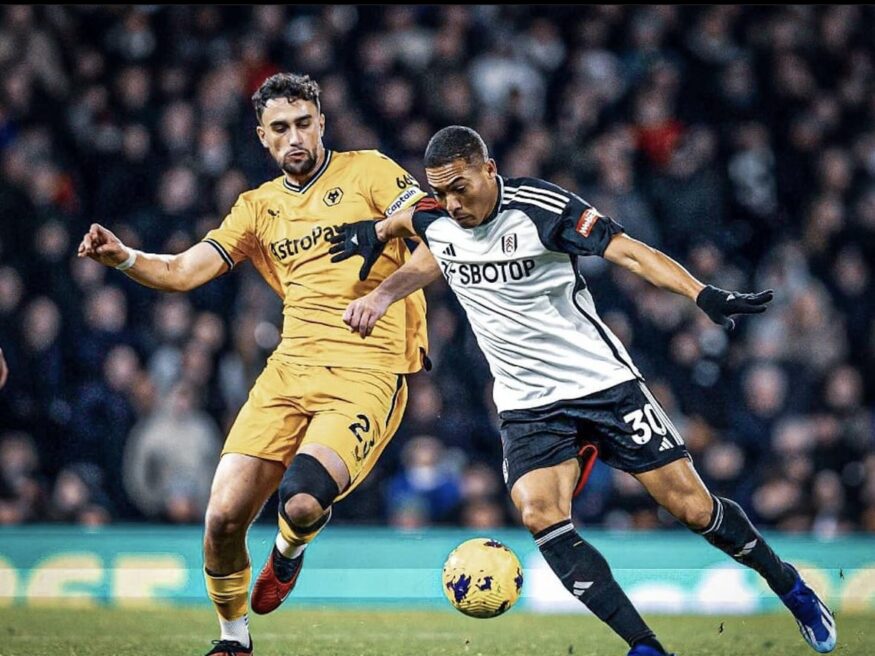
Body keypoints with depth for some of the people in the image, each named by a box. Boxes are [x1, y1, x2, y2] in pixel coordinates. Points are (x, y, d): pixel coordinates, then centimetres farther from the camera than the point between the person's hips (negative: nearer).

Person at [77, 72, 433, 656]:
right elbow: (182, 272, 11)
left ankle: (290, 549, 12)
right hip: (291, 368, 5)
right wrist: (121, 256, -8)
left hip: (368, 373, -5)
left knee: (302, 502, -27)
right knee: (224, 515, -9)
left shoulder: (368, 171, 3)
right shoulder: (259, 208, 16)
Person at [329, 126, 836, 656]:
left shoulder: (537, 206, -17)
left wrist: (704, 295, -35)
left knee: (692, 506, -3)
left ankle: (789, 587, 24)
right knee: (540, 514, -22)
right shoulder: (433, 221, -2)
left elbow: (628, 252, -24)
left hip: (604, 382, -4)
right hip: (527, 406, 4)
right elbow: (399, 222, 26)